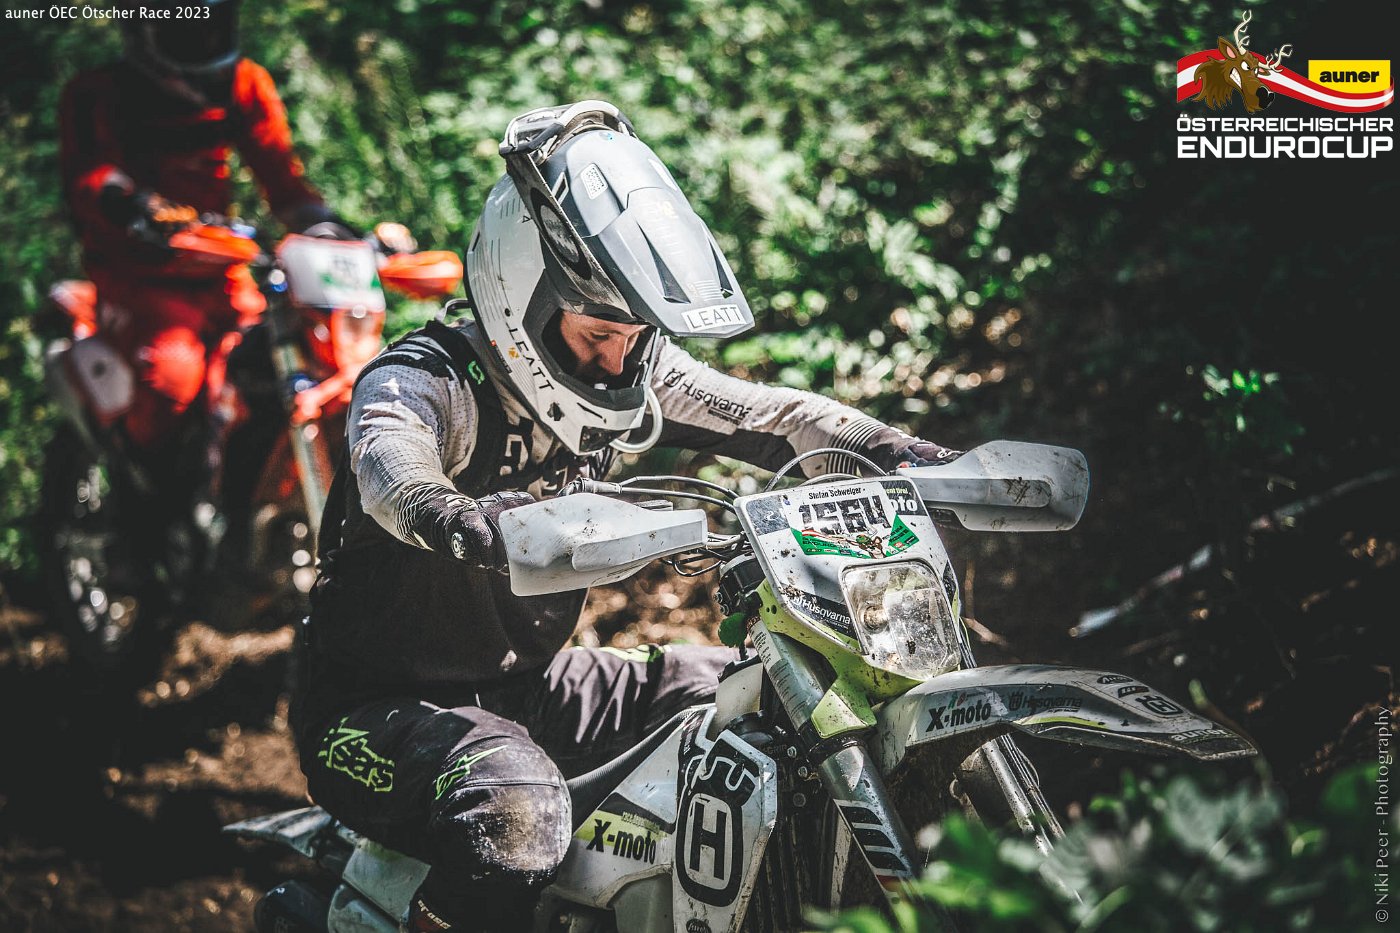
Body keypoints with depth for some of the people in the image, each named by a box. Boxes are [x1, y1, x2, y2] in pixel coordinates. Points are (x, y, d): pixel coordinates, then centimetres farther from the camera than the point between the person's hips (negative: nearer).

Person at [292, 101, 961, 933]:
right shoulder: (427, 379, -21)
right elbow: (388, 455, -44)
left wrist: (922, 462, -20)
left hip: (529, 688, 8)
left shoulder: (629, 369, 1)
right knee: (518, 804, -39)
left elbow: (767, 415, -3)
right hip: (383, 709, -8)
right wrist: (455, 517, -68)